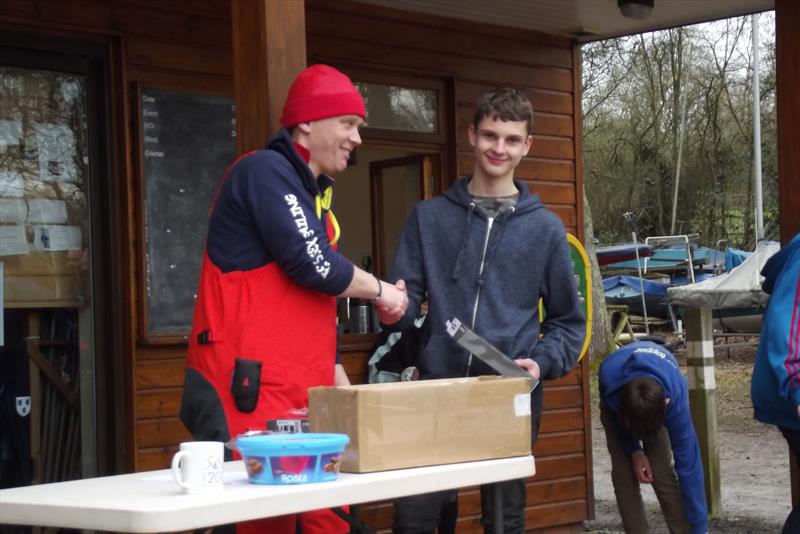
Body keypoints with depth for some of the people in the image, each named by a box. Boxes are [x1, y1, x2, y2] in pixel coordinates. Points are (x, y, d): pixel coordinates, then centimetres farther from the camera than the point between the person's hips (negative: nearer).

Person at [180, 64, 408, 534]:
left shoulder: (316, 192, 19)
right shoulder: (266, 172, -10)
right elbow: (311, 265, -19)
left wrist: (337, 377, 18)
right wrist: (379, 289, -3)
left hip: (306, 389, 9)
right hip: (251, 388, -9)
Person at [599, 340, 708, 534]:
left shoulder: (674, 398, -43)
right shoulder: (608, 378, -43)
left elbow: (688, 465, -38)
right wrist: (634, 450, -21)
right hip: (615, 401, 1)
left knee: (661, 472, -15)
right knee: (624, 474, -10)